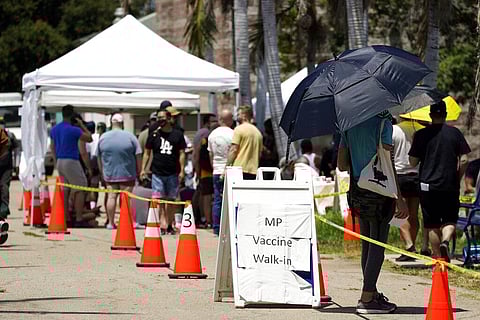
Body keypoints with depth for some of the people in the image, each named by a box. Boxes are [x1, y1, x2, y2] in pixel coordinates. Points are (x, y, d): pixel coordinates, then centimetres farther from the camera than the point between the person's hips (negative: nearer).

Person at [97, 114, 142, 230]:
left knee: (111, 197, 5)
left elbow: (99, 158, 10)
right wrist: (139, 171, 4)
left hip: (109, 174, 3)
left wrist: (102, 172, 19)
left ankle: (111, 222, 6)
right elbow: (138, 156, -5)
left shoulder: (103, 138, 4)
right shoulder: (130, 137, -6)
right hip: (127, 174, -3)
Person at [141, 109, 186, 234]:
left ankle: (169, 225, 16)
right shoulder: (154, 135, 7)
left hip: (172, 173, 0)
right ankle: (162, 225, -13)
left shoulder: (177, 134, 5)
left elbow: (182, 153, 5)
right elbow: (147, 153, 10)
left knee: (171, 200, 6)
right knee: (158, 199, -10)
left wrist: (182, 170, -3)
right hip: (157, 173, 0)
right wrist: (143, 169, 2)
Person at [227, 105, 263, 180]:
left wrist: (227, 166, -7)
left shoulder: (239, 129, -3)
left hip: (240, 168, -7)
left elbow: (234, 150, -9)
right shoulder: (258, 132, 17)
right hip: (253, 171, 7)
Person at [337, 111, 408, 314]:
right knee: (377, 246, -3)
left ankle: (371, 293, 23)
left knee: (367, 245, 16)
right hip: (378, 191, -7)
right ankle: (367, 299, -4)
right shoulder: (382, 122, -11)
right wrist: (400, 200, -16)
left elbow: (341, 165, 12)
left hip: (357, 192, 7)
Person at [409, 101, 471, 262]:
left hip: (428, 184, 0)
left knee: (432, 225, 8)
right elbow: (464, 160, -3)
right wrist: (457, 179, 11)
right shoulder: (455, 133, 0)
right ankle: (446, 240, -19)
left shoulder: (421, 134, -2)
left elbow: (413, 162, -1)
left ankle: (438, 256, 9)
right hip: (451, 186, 0)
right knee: (450, 220, 10)